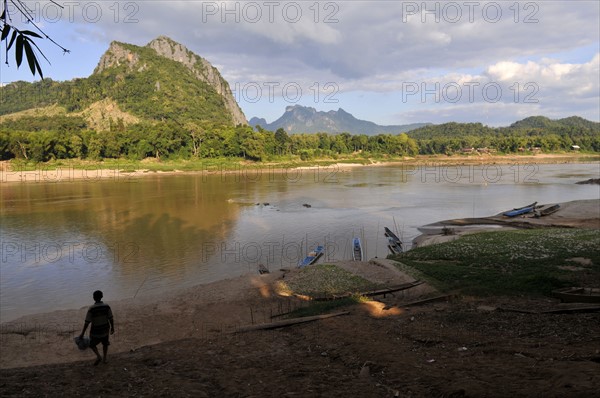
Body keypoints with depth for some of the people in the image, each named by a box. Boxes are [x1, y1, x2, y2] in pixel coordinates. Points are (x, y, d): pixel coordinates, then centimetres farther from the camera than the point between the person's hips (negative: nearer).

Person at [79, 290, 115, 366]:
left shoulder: (91, 309, -26)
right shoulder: (107, 307, -18)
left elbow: (87, 323, -19)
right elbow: (111, 319, -9)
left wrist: (82, 334, -7)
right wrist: (112, 328, 9)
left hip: (95, 332, -3)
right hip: (105, 330, 3)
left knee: (92, 344, 25)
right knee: (105, 343, 30)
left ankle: (98, 357, 7)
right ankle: (104, 358, 39)